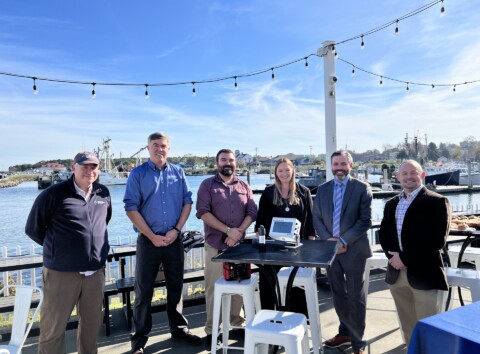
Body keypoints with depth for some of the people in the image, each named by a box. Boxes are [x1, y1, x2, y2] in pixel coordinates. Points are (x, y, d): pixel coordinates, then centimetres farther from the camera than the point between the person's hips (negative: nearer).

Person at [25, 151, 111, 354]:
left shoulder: (103, 193, 4)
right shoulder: (54, 194, -10)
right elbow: (33, 228, -1)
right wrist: (57, 246, 5)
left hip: (95, 271, 5)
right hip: (61, 271, -4)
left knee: (92, 322, 16)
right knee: (53, 327, 6)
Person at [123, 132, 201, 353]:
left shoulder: (178, 173, 6)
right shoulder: (138, 174, -4)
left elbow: (187, 202, 5)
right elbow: (131, 208, -8)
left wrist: (176, 230, -7)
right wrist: (152, 236, -12)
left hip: (174, 240, 3)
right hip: (148, 240, -3)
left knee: (176, 287, 14)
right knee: (144, 291, 6)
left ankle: (179, 329, 31)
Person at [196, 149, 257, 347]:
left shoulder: (244, 186, 11)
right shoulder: (207, 185, 1)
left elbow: (252, 212, 5)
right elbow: (203, 212, -10)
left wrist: (238, 232, -12)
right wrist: (228, 230, -16)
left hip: (239, 245, 3)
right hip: (215, 245, -3)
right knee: (213, 288, 2)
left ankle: (237, 324, 25)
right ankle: (211, 330, 15)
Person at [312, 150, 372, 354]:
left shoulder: (362, 188, -5)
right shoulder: (322, 189, 7)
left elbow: (366, 220, -11)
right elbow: (316, 218, 5)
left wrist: (344, 240, -17)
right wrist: (328, 240, -9)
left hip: (354, 250, -4)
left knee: (355, 297, 7)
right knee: (338, 294, 17)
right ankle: (345, 332, 36)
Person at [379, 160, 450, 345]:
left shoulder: (437, 202, -7)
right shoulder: (391, 203, 13)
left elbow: (438, 239, -16)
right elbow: (384, 234, 14)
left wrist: (406, 258, -17)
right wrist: (393, 255, -5)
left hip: (424, 273, -5)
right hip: (397, 272, 6)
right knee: (407, 324, 17)